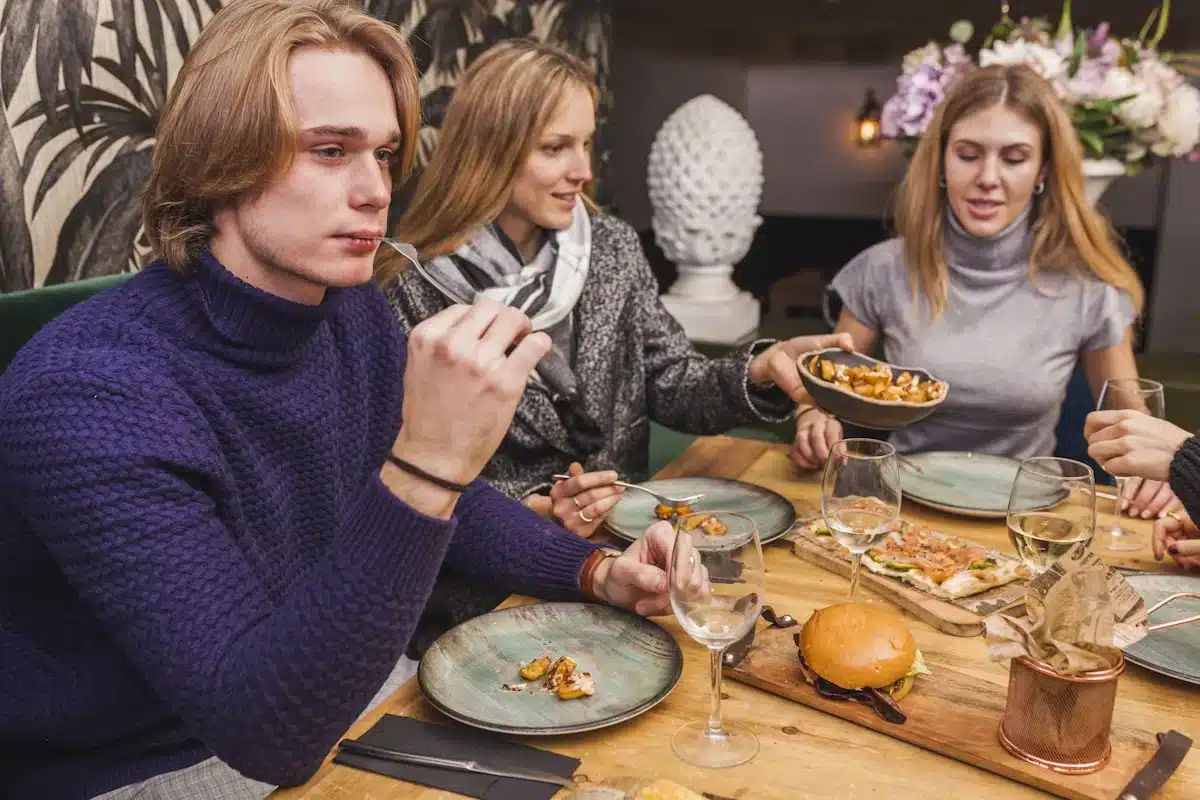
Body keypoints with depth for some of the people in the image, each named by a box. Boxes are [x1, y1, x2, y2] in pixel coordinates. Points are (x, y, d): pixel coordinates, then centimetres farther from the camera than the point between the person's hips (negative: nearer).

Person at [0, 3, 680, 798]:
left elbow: (451, 504, 7)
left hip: (330, 698, 6)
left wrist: (598, 572, -8)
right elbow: (266, 729, -33)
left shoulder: (356, 314, -7)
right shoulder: (89, 394, -29)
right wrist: (425, 465, -42)